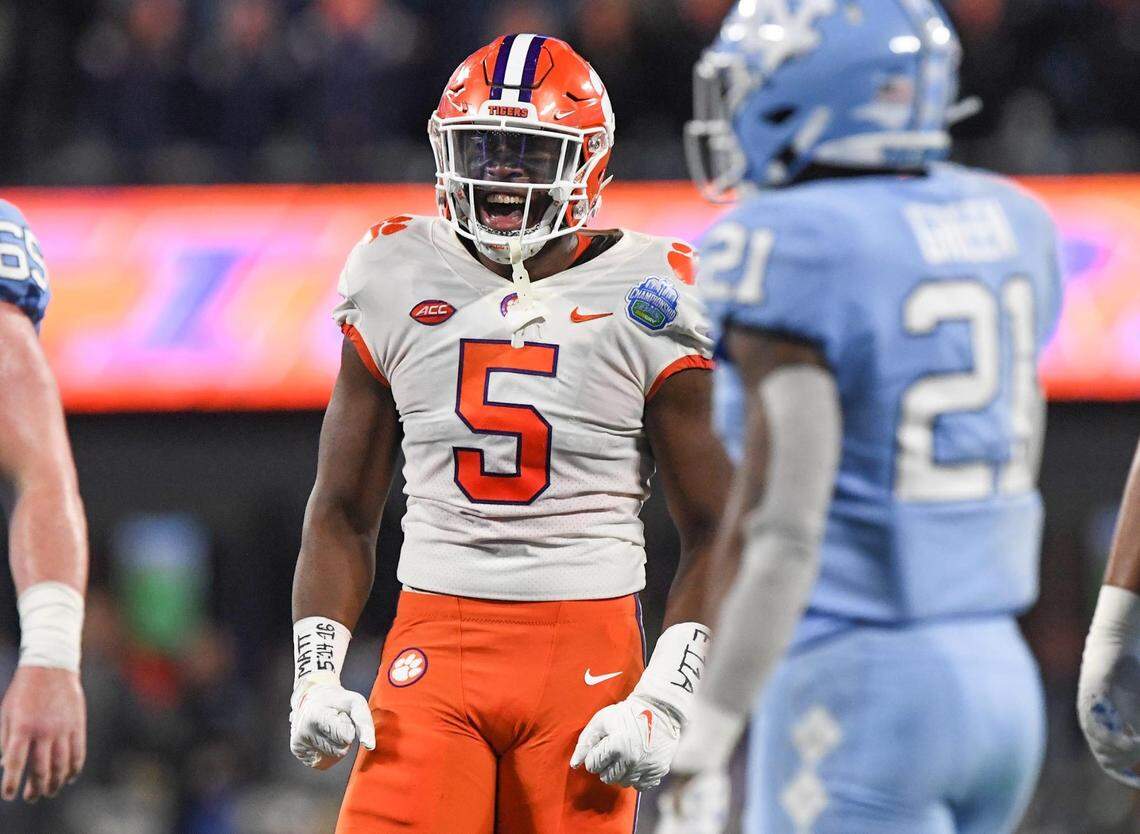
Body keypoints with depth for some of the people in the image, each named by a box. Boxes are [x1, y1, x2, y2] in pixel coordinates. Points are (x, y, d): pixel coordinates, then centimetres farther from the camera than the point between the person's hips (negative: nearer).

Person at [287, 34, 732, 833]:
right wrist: (317, 674, 1)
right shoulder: (397, 283, 7)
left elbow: (716, 533, 1)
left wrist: (664, 701, -9)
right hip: (433, 644, 2)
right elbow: (342, 512, 13)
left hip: (585, 658, -2)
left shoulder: (643, 299, -1)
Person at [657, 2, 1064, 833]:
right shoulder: (1004, 227, 8)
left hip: (856, 695, -8)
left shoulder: (787, 251, -15)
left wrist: (698, 754, -19)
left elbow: (780, 535, -21)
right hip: (1001, 677, 8)